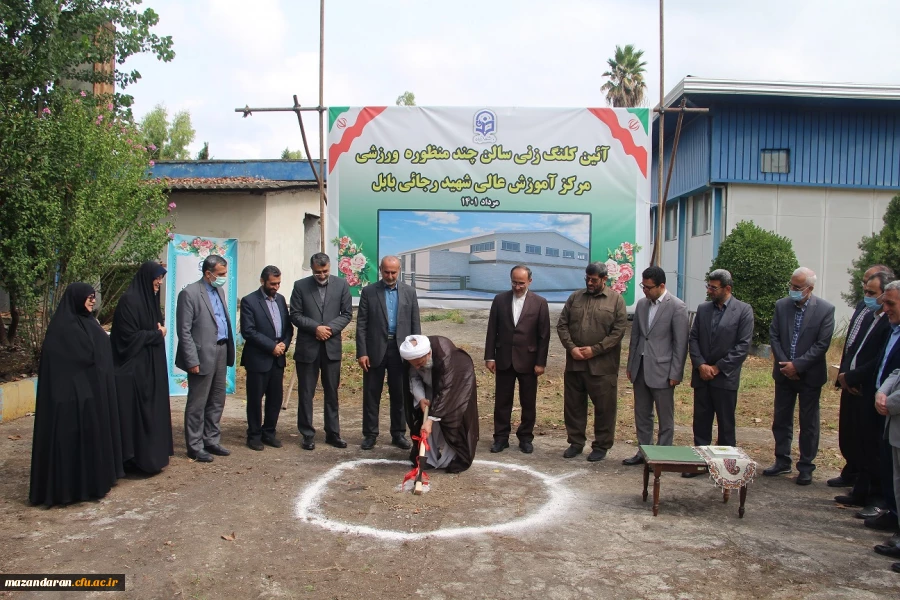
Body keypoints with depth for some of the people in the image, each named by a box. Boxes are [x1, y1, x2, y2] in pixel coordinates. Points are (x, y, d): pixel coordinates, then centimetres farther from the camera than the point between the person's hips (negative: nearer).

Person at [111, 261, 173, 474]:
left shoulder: (151, 299, 11)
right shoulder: (129, 300, -15)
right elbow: (129, 336, -19)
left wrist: (159, 333, 0)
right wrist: (157, 335, -9)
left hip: (151, 365, 9)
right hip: (135, 367, -9)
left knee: (152, 411, 11)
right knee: (137, 413, -3)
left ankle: (153, 453, 19)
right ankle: (138, 457, 5)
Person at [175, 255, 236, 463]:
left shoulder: (219, 291, 13)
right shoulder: (189, 293, -11)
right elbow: (184, 331, -13)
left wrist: (228, 351, 7)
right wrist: (192, 360, -16)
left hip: (221, 353, 8)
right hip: (203, 356, -8)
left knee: (217, 401, 15)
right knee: (197, 404, 3)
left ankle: (212, 440, 26)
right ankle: (195, 447, 13)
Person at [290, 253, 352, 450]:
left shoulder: (341, 284, 2)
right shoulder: (300, 286, -1)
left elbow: (347, 313, 3)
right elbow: (295, 315, -2)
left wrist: (330, 328, -12)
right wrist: (316, 327, -15)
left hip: (332, 346, 1)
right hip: (307, 346, -1)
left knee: (332, 392, 9)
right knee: (306, 393, 5)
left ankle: (333, 432, 19)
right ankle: (307, 434, 14)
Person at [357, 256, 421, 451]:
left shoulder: (409, 292, 6)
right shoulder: (368, 292, 1)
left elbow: (415, 324, 6)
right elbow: (361, 324, -2)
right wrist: (361, 352, -8)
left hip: (400, 350, 1)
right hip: (375, 349, -1)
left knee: (400, 395, 8)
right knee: (371, 395, 5)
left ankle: (398, 433, 19)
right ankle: (370, 434, 16)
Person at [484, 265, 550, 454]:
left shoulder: (540, 303, -3)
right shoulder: (500, 300, 2)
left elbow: (544, 335, -3)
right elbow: (492, 330, 4)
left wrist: (541, 362, -6)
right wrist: (489, 357, 0)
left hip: (528, 360, -1)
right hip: (504, 359, 1)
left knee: (528, 403, 8)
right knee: (502, 401, 7)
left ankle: (526, 437, 21)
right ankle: (501, 437, 18)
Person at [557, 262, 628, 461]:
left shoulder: (616, 299, -2)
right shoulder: (575, 297, 8)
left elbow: (618, 331, -8)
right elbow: (562, 324, 7)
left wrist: (594, 349, -14)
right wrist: (571, 348, -8)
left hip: (602, 365, -3)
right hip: (574, 363, 4)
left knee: (604, 407, 5)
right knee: (573, 405, 11)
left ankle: (601, 446, 19)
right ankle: (576, 442, 25)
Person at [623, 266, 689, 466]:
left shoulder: (676, 307, -9)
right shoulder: (642, 303, 9)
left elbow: (680, 343, -10)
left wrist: (675, 373, -12)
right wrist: (630, 365, 12)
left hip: (661, 370, -6)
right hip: (640, 368, 6)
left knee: (665, 417, 4)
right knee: (642, 414, 13)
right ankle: (643, 452, 23)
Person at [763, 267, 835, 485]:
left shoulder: (825, 309, -10)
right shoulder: (781, 305, 0)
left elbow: (822, 344, -13)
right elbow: (773, 336, 1)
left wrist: (797, 365, -17)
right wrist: (784, 364, -10)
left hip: (809, 375, -3)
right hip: (784, 373, 4)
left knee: (808, 423, 6)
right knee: (781, 419, 11)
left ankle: (806, 467, 16)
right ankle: (782, 461, 24)